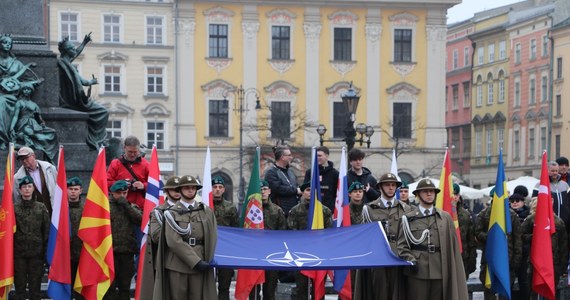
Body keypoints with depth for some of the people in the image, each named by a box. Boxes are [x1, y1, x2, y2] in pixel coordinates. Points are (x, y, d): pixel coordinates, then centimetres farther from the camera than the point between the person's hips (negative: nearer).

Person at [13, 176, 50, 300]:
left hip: (36, 252, 0)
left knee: (35, 286, 6)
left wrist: (46, 251, -1)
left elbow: (47, 230, 4)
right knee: (20, 286, 6)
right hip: (19, 253, 0)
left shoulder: (41, 208, 4)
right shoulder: (14, 208, 1)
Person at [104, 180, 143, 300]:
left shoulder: (132, 207, 13)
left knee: (125, 285, 11)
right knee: (110, 285, -1)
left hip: (127, 251, 3)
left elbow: (140, 219, -5)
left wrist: (126, 205, -9)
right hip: (110, 251, -3)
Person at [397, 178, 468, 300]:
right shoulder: (408, 218, 7)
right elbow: (402, 245, 5)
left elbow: (452, 245, 10)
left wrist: (452, 271, 4)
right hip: (417, 272, -2)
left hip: (440, 272, 2)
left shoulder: (445, 217, 12)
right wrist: (410, 260, -12)